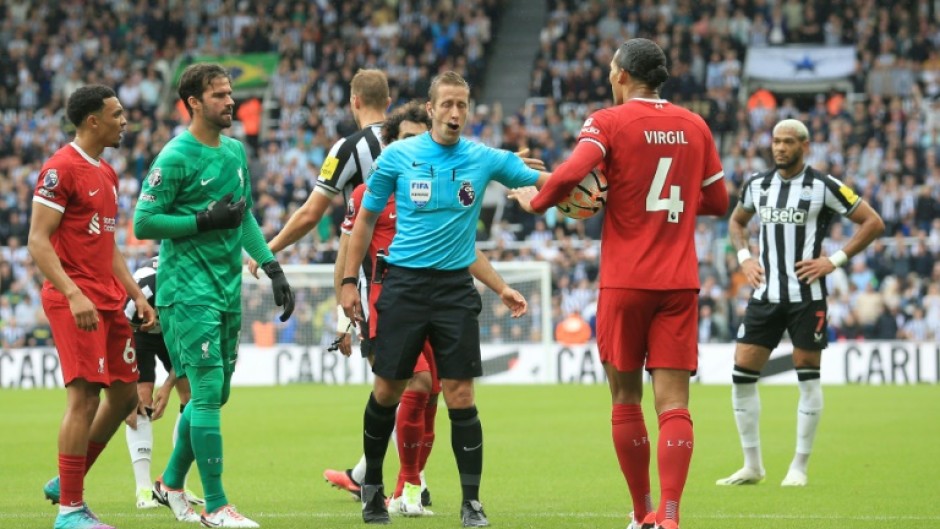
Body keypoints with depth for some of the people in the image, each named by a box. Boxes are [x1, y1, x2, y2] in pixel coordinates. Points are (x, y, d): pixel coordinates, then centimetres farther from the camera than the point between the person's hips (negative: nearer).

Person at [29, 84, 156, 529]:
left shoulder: (107, 174, 17)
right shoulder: (61, 169, -11)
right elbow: (37, 241, -17)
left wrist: (136, 295, 17)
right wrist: (74, 295, -26)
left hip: (109, 301, 9)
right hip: (76, 301, -9)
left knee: (125, 394, 11)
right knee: (85, 397, -12)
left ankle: (65, 482, 23)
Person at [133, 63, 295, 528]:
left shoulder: (236, 151, 13)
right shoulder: (176, 157, -12)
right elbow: (143, 223, -13)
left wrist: (272, 268, 16)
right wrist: (206, 220, -17)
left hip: (228, 288, 8)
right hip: (189, 291, -8)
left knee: (213, 394, 12)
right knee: (208, 391, -10)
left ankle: (172, 482, 29)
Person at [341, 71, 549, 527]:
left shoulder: (485, 159, 1)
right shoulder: (397, 156, -1)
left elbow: (545, 181, 1)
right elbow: (365, 219, 7)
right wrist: (349, 280, 3)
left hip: (455, 288, 0)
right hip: (404, 284, 0)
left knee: (460, 397, -4)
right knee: (387, 390, 4)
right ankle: (372, 485, 24)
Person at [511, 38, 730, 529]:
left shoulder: (609, 122, -5)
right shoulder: (694, 126, 8)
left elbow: (570, 174, -20)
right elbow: (718, 201, 16)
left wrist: (534, 200, -2)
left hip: (625, 282, -2)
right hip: (680, 282, 2)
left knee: (626, 400, 11)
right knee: (673, 402, -3)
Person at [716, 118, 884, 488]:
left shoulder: (823, 187, -6)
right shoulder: (757, 186, 8)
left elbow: (873, 222, -3)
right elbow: (736, 221, 28)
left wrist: (835, 260, -9)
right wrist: (744, 257, 11)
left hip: (807, 295, -4)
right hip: (765, 294, 4)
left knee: (808, 379, -2)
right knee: (742, 375, -2)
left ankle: (799, 468, 8)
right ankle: (752, 466, 9)